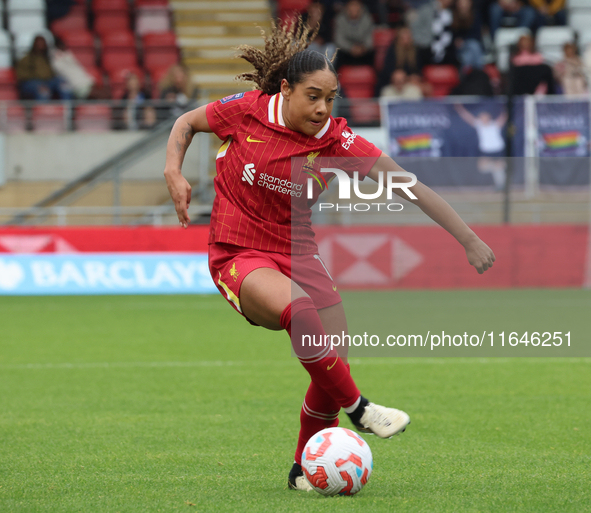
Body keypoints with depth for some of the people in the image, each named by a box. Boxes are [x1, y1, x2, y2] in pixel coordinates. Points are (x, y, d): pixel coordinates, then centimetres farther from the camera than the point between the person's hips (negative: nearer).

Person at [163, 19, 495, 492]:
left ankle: (304, 469, 16)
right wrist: (173, 173, -11)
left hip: (297, 255, 3)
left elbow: (408, 185, -12)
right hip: (238, 256, -3)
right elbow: (187, 123, 8)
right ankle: (357, 408, -19)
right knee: (301, 309, -34)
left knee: (334, 364, -5)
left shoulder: (336, 141, -10)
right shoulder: (247, 110, -11)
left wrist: (469, 239, -16)